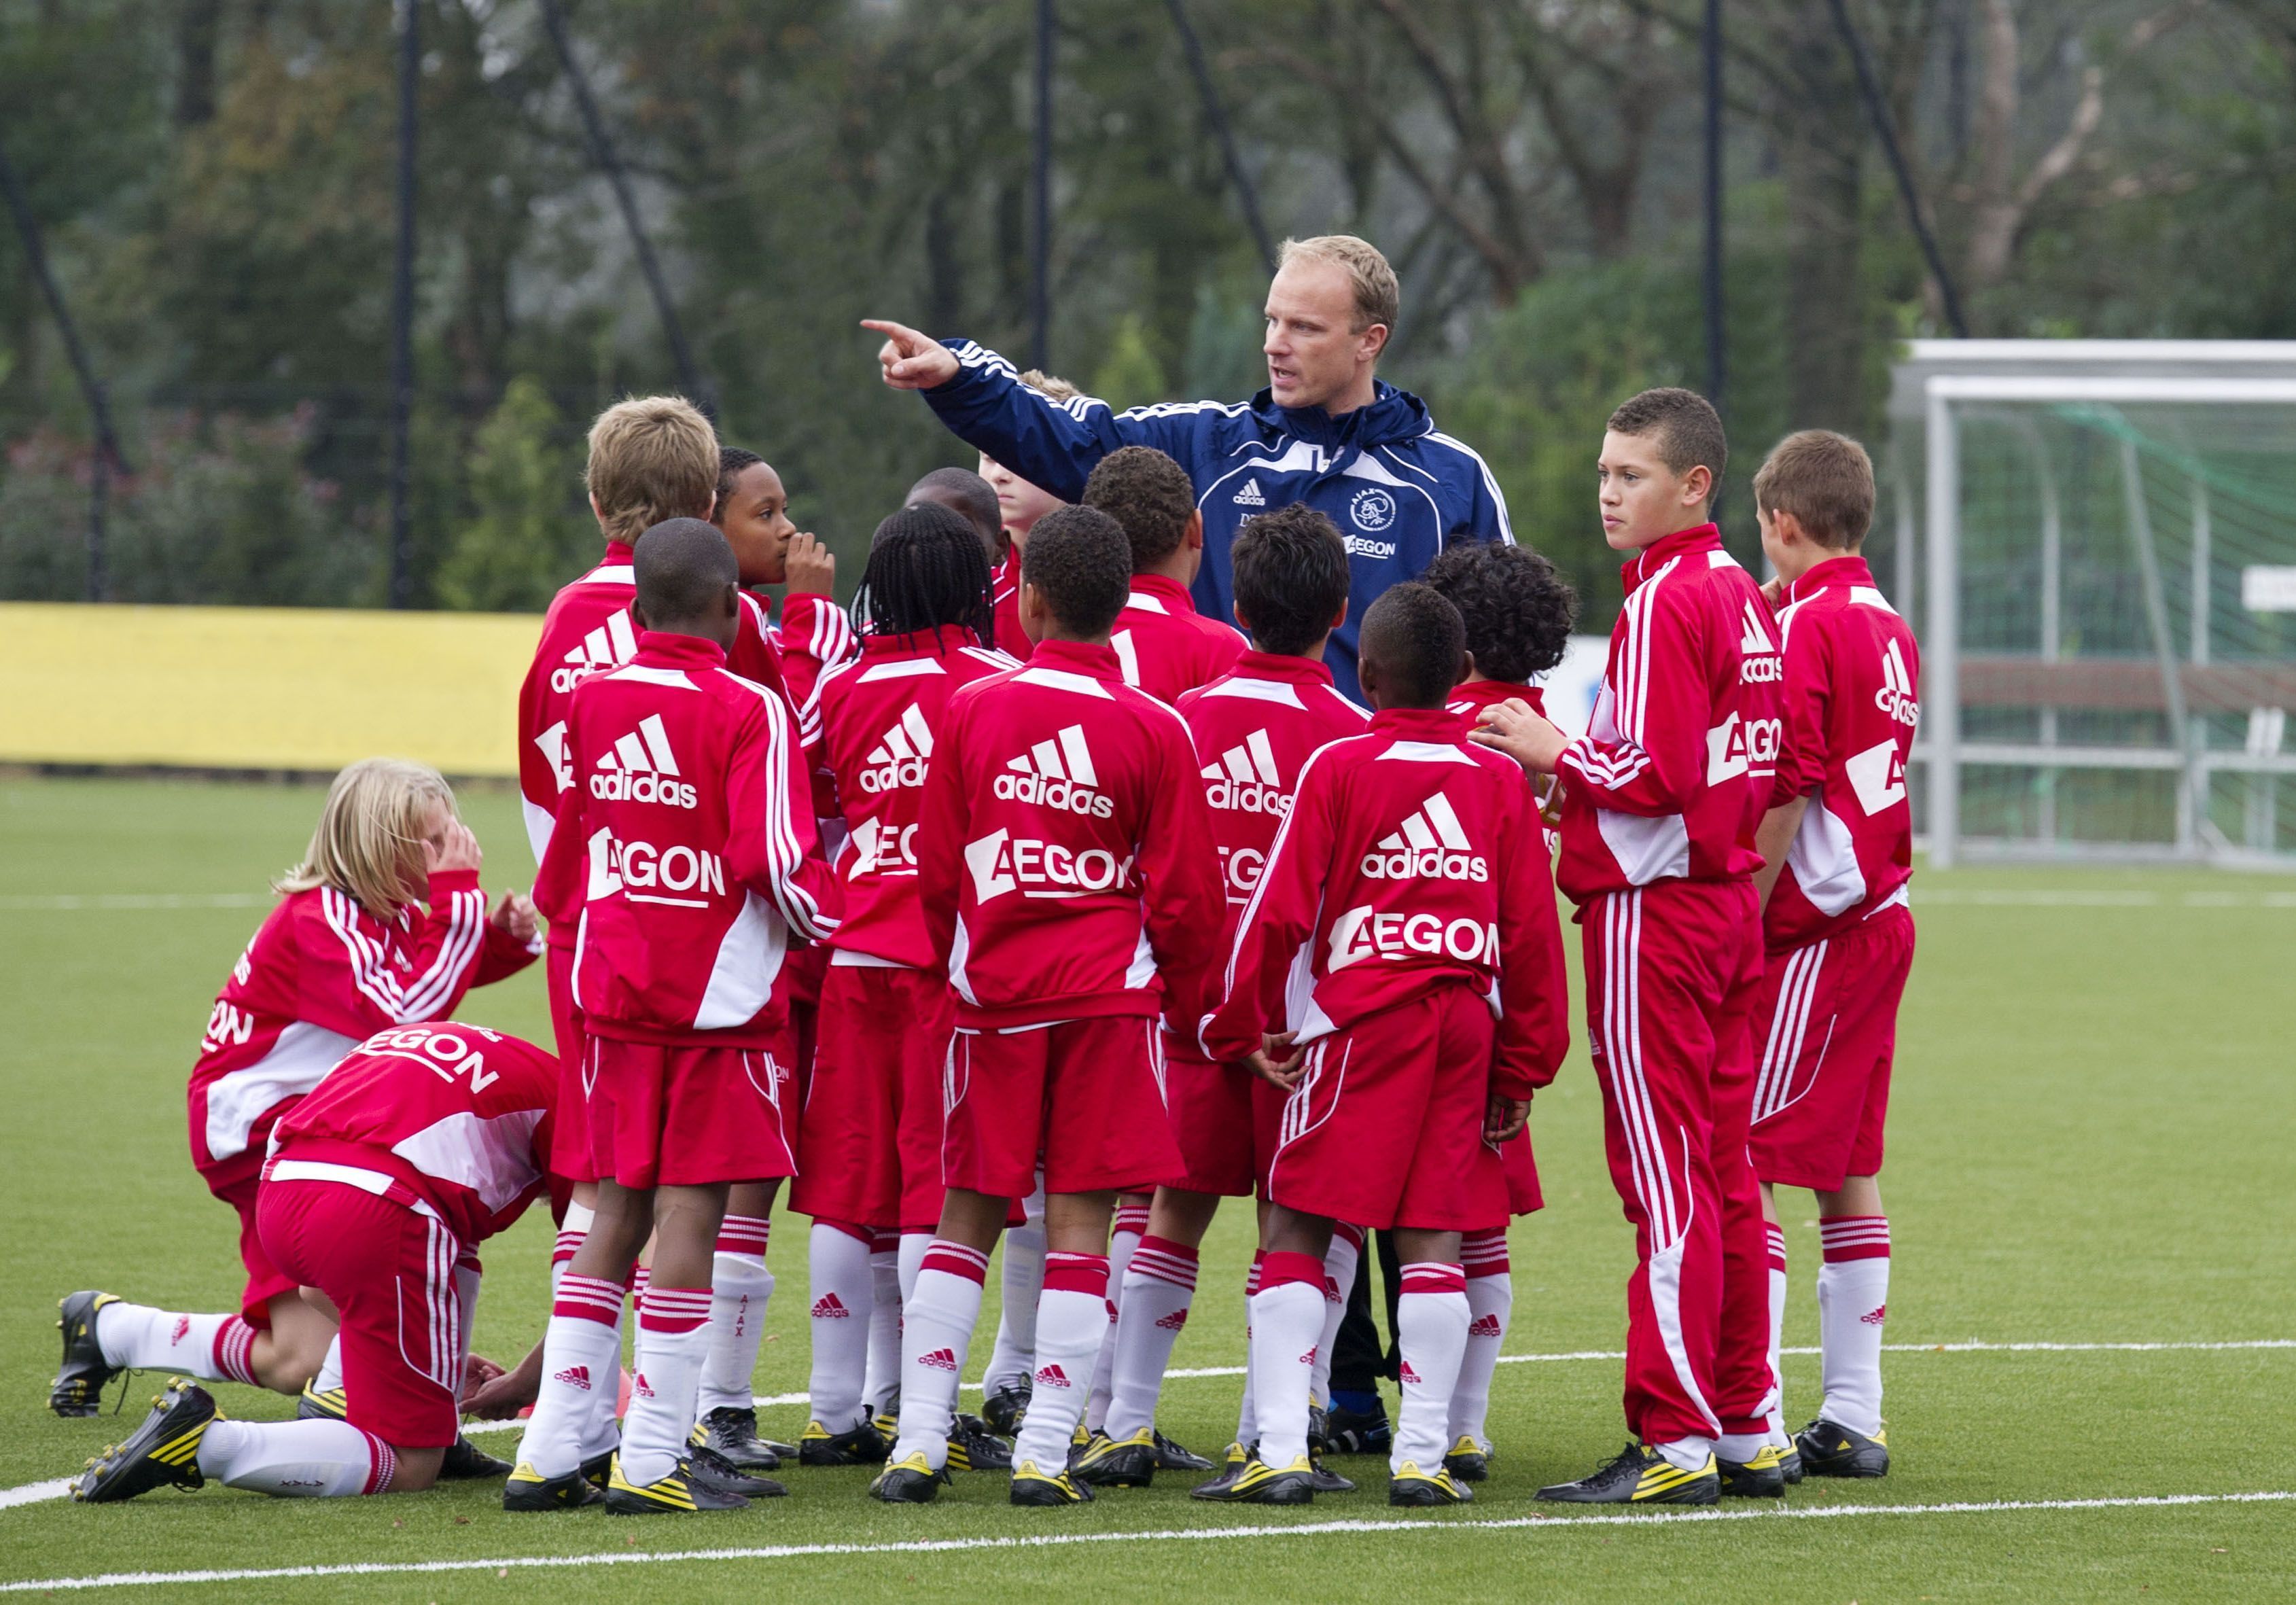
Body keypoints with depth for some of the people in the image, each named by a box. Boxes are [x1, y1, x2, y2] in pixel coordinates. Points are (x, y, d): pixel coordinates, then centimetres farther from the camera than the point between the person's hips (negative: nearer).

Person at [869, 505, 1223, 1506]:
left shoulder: (970, 710, -1)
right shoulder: (1157, 731, -4)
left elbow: (936, 872, 5)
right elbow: (1182, 897, -1)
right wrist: (1184, 1001, 15)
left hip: (994, 997, 1)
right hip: (1110, 994, -1)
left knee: (966, 1215, 9)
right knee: (1079, 1222, 0)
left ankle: (918, 1443, 5)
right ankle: (1045, 1454, -4)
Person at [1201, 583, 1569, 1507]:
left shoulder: (1338, 769, -3)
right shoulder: (1500, 780, 6)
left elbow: (1280, 910, -4)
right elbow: (1534, 929, 7)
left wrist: (1246, 1028, 7)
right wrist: (1524, 1066, 14)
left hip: (1355, 1022, -3)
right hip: (1465, 1024, 3)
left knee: (1295, 1228, 1)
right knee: (1433, 1238, 5)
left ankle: (1281, 1452, -8)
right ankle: (1422, 1457, 0)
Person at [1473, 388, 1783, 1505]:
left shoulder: (1664, 602, -14)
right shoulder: (1741, 596, 13)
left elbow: (1654, 774, -21)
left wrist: (1555, 751, -6)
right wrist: (1579, 764, 13)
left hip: (1651, 910, -9)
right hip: (1727, 902, 9)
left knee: (1665, 1181, -7)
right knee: (1720, 1173, 12)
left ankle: (1674, 1442, -7)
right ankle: (1746, 1429, 16)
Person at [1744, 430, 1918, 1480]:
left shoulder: (1804, 629, -13)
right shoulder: (1886, 628, 13)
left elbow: (1785, 794, -18)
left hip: (1814, 930, -9)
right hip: (1882, 917, 9)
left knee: (1750, 1166, -8)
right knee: (1845, 1174, 12)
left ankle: (1754, 1421, -12)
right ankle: (1852, 1420, 14)